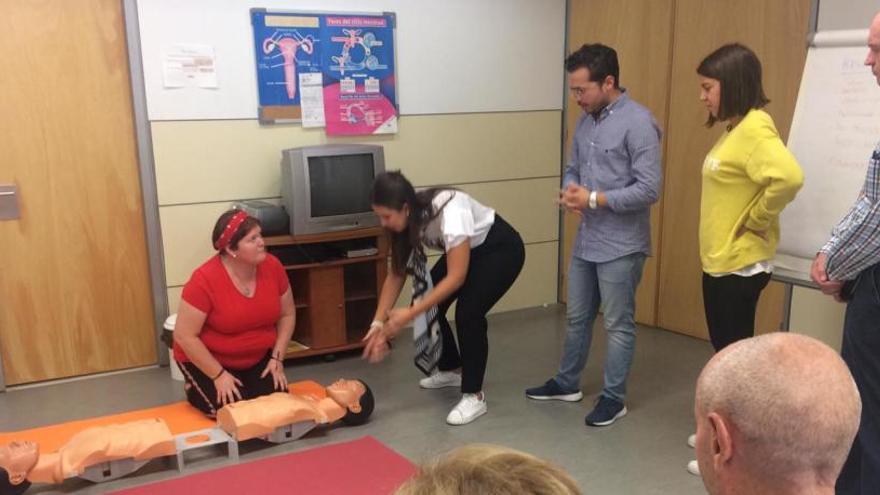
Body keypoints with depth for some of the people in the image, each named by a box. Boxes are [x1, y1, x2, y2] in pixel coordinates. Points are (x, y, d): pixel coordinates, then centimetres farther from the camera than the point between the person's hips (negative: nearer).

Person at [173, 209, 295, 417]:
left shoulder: (272, 266, -13)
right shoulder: (205, 279, -28)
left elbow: (287, 314, 1)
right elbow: (185, 336, -23)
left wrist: (277, 359, -7)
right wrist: (219, 375, -22)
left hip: (257, 358, 4)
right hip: (207, 359, -4)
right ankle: (195, 388, 12)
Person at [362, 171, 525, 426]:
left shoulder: (450, 213, -39)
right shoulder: (410, 220, -15)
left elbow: (456, 278, -36)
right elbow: (396, 274, -8)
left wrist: (410, 314, -36)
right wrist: (379, 322, -15)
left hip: (501, 249, -7)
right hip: (467, 250, 8)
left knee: (468, 312, -23)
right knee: (429, 305, 1)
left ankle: (474, 396, -10)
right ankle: (452, 369, 25)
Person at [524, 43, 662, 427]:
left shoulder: (638, 122, -17)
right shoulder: (586, 121, 8)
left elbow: (649, 189, -21)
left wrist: (594, 199, -19)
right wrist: (569, 191, -6)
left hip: (621, 245, -8)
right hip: (586, 240, 8)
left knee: (618, 325, 6)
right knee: (577, 317, 19)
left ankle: (613, 398, 21)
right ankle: (567, 383, 35)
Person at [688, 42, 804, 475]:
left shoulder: (755, 127, -19)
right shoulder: (734, 128, 11)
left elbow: (788, 177, -35)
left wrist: (753, 222, -22)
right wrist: (734, 219, 8)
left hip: (740, 264, -10)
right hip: (719, 260, 10)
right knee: (725, 351, 19)